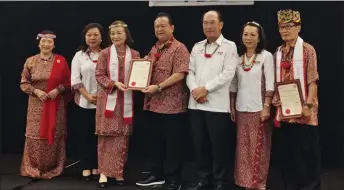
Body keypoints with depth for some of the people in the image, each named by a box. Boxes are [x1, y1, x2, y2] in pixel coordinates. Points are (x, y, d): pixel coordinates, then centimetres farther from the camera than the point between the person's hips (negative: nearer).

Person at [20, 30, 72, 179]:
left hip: (56, 105, 0)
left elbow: (67, 81, 3)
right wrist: (36, 91, -12)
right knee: (35, 136, 0)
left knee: (54, 135, 4)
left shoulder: (61, 61, 0)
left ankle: (53, 169, 16)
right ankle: (34, 169, 11)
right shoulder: (30, 61, 2)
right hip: (36, 105, 1)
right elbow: (24, 83, 4)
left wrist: (58, 90, -14)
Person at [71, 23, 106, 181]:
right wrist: (88, 96, -10)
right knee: (85, 134, 5)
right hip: (84, 102, 1)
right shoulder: (79, 56, 5)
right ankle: (86, 167, 13)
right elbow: (75, 80, 0)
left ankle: (97, 166, 15)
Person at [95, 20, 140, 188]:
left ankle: (118, 171, 15)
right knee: (106, 135, -1)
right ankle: (104, 172, 6)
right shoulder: (105, 53, 1)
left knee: (122, 136, 5)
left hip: (126, 100, 2)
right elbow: (99, 75, -3)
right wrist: (114, 83, -17)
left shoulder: (134, 54, 6)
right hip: (108, 98, -1)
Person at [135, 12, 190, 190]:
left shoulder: (179, 48, -8)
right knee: (156, 141, 15)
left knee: (172, 143, 2)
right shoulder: (154, 49, 16)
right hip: (153, 104, 8)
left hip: (171, 105, -7)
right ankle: (157, 174, 27)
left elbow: (180, 74, -18)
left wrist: (158, 87, -21)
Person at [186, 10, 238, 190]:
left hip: (218, 104, -5)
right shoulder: (197, 47, 15)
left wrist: (206, 88, -13)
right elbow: (190, 71, 10)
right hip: (196, 104, 5)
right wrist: (194, 89, -9)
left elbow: (228, 73, -10)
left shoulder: (229, 46, 0)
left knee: (219, 145, 2)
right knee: (199, 143, 10)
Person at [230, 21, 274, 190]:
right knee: (243, 147, 8)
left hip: (258, 108, -4)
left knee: (258, 147, 2)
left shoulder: (266, 56, -4)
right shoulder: (238, 57, 9)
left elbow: (270, 84, -7)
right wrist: (232, 106, 8)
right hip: (241, 108, 4)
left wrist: (266, 107, -13)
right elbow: (234, 84, 11)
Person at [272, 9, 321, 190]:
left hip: (302, 109, -6)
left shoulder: (307, 50, -6)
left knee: (306, 150, 0)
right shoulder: (278, 53, 12)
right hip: (284, 110, 6)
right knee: (287, 150, 11)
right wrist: (275, 100, 5)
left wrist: (308, 104, -17)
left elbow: (312, 80, -11)